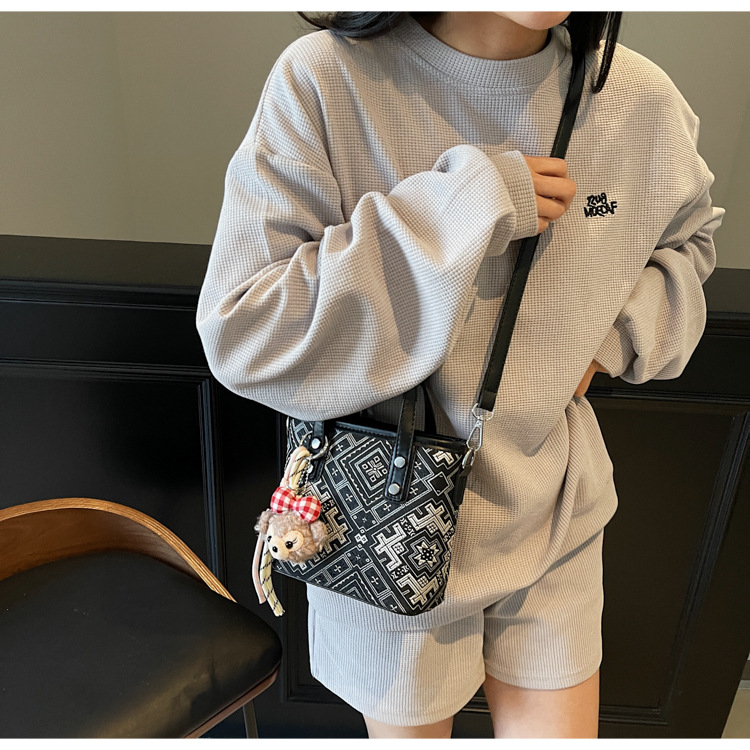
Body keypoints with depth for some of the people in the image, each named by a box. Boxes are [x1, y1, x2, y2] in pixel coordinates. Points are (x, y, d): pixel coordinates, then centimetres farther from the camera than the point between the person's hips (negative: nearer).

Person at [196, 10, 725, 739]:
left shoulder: (640, 99, -7)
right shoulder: (326, 80, -18)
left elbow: (685, 241, 14)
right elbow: (239, 336, -23)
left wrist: (610, 332, -8)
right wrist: (465, 204, -29)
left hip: (552, 520, 3)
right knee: (408, 728, 22)